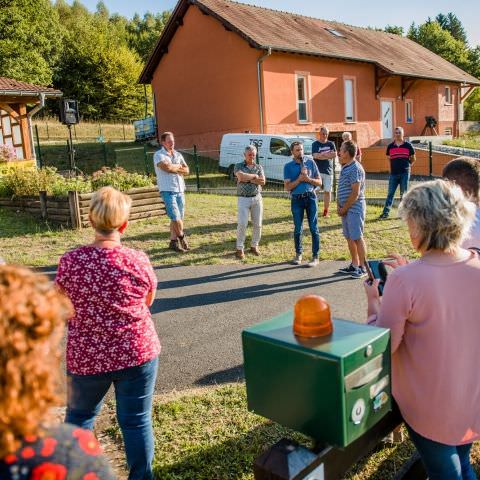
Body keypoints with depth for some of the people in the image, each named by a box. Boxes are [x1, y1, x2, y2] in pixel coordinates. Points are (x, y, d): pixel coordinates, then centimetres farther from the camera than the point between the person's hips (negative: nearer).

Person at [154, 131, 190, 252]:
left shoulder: (178, 155, 15)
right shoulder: (159, 155, -3)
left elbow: (186, 170, 5)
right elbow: (166, 167, -21)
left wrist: (173, 168, -9)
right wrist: (178, 166, -3)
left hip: (180, 190, 6)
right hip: (168, 190, -6)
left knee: (178, 217, 7)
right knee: (175, 217, -10)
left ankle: (173, 242, 16)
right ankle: (182, 237, 12)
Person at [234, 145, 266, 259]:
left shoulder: (259, 167, 11)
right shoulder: (239, 166, 3)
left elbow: (262, 181, -5)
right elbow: (241, 176, -18)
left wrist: (248, 179, -10)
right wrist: (254, 176, -7)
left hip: (257, 198, 3)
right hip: (243, 199, -3)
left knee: (257, 224, 5)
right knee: (242, 224, -9)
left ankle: (254, 246, 19)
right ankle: (239, 248, -1)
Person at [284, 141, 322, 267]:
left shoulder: (310, 162, 6)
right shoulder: (288, 166, 4)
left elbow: (319, 182, 7)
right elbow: (287, 187, -3)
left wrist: (308, 179, -10)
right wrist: (299, 179, -14)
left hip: (311, 197, 0)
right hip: (297, 199, 0)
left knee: (313, 228, 0)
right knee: (298, 229, 8)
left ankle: (315, 257, 6)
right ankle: (298, 254, 25)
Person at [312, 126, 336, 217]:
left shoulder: (331, 144, 11)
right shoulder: (315, 144, 1)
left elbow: (335, 155, -3)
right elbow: (315, 156, -15)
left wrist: (322, 154, -11)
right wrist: (328, 154, -9)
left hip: (328, 171, 3)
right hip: (317, 171, -3)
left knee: (327, 191, 5)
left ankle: (326, 211, 13)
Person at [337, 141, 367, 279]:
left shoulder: (355, 169, -15)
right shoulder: (345, 168, 14)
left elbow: (355, 193, -19)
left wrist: (344, 208, -14)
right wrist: (339, 206, 7)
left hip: (354, 209, -9)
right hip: (345, 209, 9)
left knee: (357, 238, -3)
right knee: (349, 238, 13)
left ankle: (362, 268, 6)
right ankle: (354, 265, 24)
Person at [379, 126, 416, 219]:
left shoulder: (408, 145, 1)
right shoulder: (390, 146, 5)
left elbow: (413, 159, 10)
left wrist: (407, 165, 7)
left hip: (405, 173, -2)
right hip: (393, 173, 2)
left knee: (404, 194, 5)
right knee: (390, 193, 2)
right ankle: (386, 212, 4)